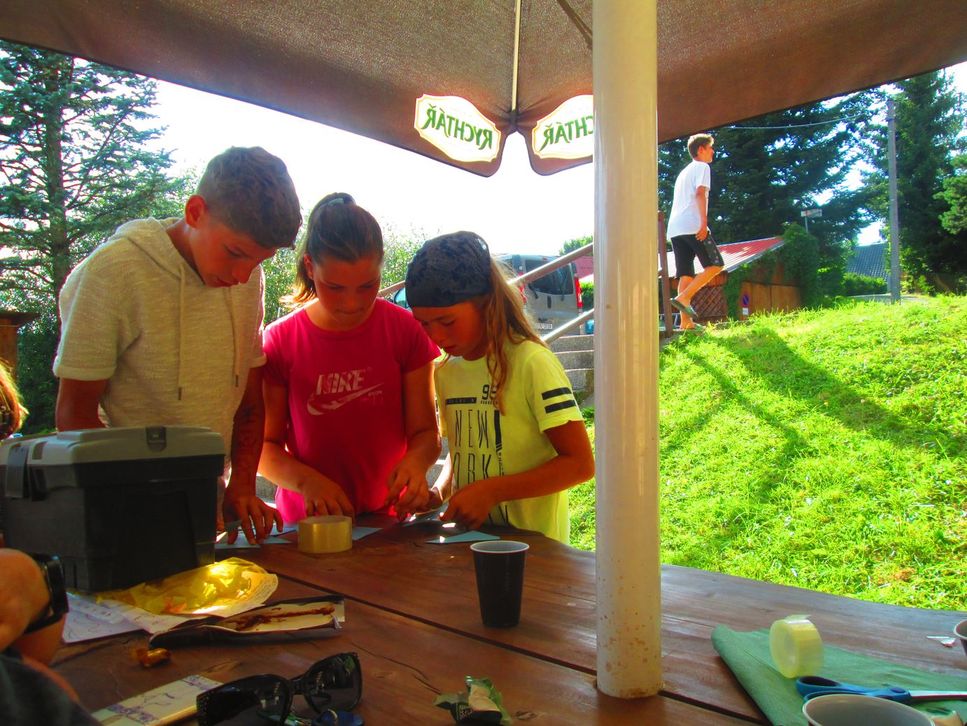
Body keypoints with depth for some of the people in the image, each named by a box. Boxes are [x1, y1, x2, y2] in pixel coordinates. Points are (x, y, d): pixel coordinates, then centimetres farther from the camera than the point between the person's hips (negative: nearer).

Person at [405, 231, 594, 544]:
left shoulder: (531, 363, -13)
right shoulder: (446, 372, 7)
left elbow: (579, 463, -13)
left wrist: (490, 490, -18)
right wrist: (440, 490, 0)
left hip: (532, 544, -5)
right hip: (468, 539, 6)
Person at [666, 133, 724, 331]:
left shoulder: (684, 172, 31)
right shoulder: (702, 167, 5)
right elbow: (700, 193, -12)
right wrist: (704, 222, -20)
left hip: (675, 228, 8)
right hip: (693, 225, -8)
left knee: (686, 274, 3)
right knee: (715, 265, -3)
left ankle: (686, 321, -5)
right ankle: (683, 298, -18)